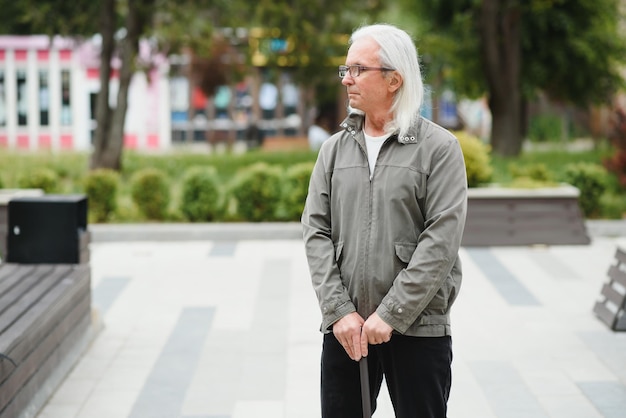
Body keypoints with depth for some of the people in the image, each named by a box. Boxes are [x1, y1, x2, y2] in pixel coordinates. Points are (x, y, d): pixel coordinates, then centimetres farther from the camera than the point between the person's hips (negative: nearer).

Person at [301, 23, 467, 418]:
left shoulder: (439, 147, -4)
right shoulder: (336, 148, 10)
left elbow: (441, 240, -11)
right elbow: (316, 231, 4)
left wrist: (390, 315, -15)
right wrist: (339, 311, -7)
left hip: (418, 329, -3)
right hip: (343, 328, 4)